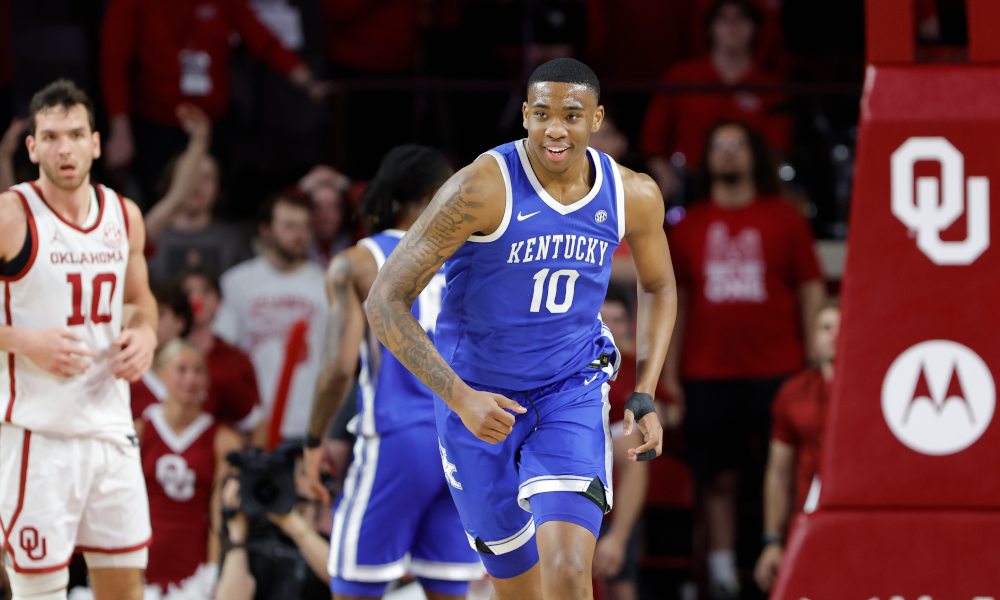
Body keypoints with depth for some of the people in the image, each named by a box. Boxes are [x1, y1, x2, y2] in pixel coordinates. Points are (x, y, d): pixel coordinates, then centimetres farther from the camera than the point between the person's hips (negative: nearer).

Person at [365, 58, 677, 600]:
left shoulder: (634, 197, -8)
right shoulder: (483, 189, -22)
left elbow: (657, 285, 15)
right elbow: (385, 302, -21)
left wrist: (644, 397, 3)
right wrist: (460, 397, -30)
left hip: (572, 391, 1)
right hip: (477, 400, -1)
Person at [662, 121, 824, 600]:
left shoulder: (784, 219, 5)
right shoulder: (689, 226, 10)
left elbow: (811, 291, 5)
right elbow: (675, 300, 12)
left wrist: (815, 363, -1)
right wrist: (669, 370, 6)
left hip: (775, 370, -2)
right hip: (708, 375, 2)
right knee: (717, 478, 2)